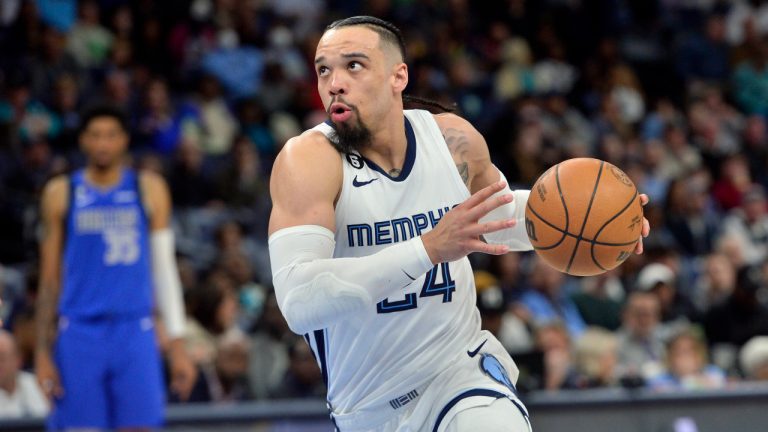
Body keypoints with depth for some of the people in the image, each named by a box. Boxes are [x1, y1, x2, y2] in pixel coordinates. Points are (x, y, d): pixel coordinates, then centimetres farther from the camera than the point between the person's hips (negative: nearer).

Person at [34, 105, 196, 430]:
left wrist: (178, 346, 3)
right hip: (80, 334, 0)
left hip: (135, 334, 0)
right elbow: (50, 279, 8)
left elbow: (165, 270, 9)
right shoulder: (61, 194, 7)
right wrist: (43, 352, 2)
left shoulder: (149, 190, 8)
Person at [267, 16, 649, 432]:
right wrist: (429, 248, -39)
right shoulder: (308, 160, -19)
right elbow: (298, 301, -33)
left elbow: (498, 216, 18)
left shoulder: (455, 139, -5)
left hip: (460, 366, 2)